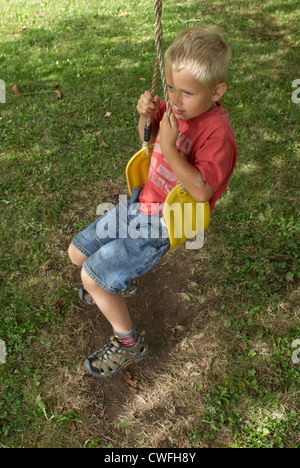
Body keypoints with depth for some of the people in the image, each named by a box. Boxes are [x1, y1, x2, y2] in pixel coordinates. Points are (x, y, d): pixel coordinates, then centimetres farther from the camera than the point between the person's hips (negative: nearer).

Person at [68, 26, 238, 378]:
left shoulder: (216, 132, -22)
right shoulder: (178, 107, -1)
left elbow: (201, 191, -29)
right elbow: (148, 139, 16)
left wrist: (169, 148, -31)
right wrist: (146, 116, -6)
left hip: (162, 223, -8)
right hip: (141, 201, 8)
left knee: (92, 278, -10)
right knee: (77, 253, 15)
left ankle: (129, 344, 13)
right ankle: (121, 276, 45)